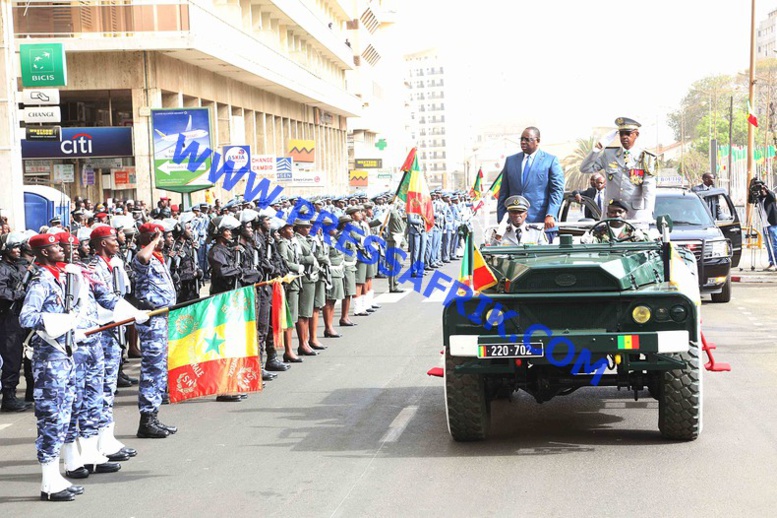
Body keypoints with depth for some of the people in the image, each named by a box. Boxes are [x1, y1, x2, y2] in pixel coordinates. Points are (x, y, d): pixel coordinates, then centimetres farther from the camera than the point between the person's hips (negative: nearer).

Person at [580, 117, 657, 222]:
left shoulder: (646, 158, 1)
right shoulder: (608, 154, 9)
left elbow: (649, 187, -8)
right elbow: (584, 169, 9)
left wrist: (648, 212, -22)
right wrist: (597, 149, -5)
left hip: (636, 214, -2)